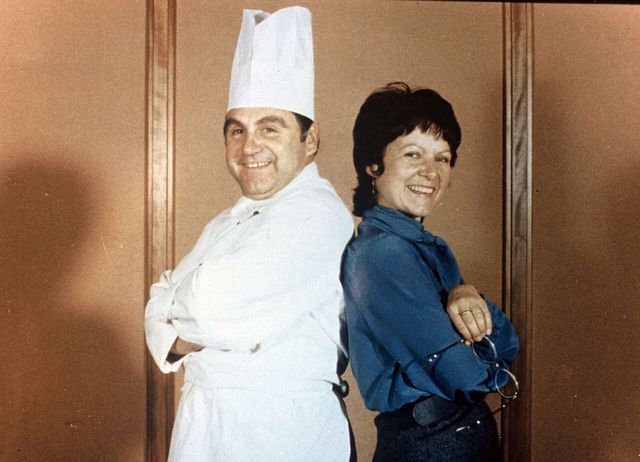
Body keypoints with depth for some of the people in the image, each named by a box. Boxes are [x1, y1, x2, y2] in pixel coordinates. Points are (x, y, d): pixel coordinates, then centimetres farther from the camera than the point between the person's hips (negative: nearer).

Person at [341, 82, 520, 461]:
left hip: (471, 431, 8)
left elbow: (507, 346, 3)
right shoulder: (382, 252, -21)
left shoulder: (431, 249, 7)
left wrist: (471, 302, -17)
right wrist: (497, 372, -3)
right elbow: (463, 377, -24)